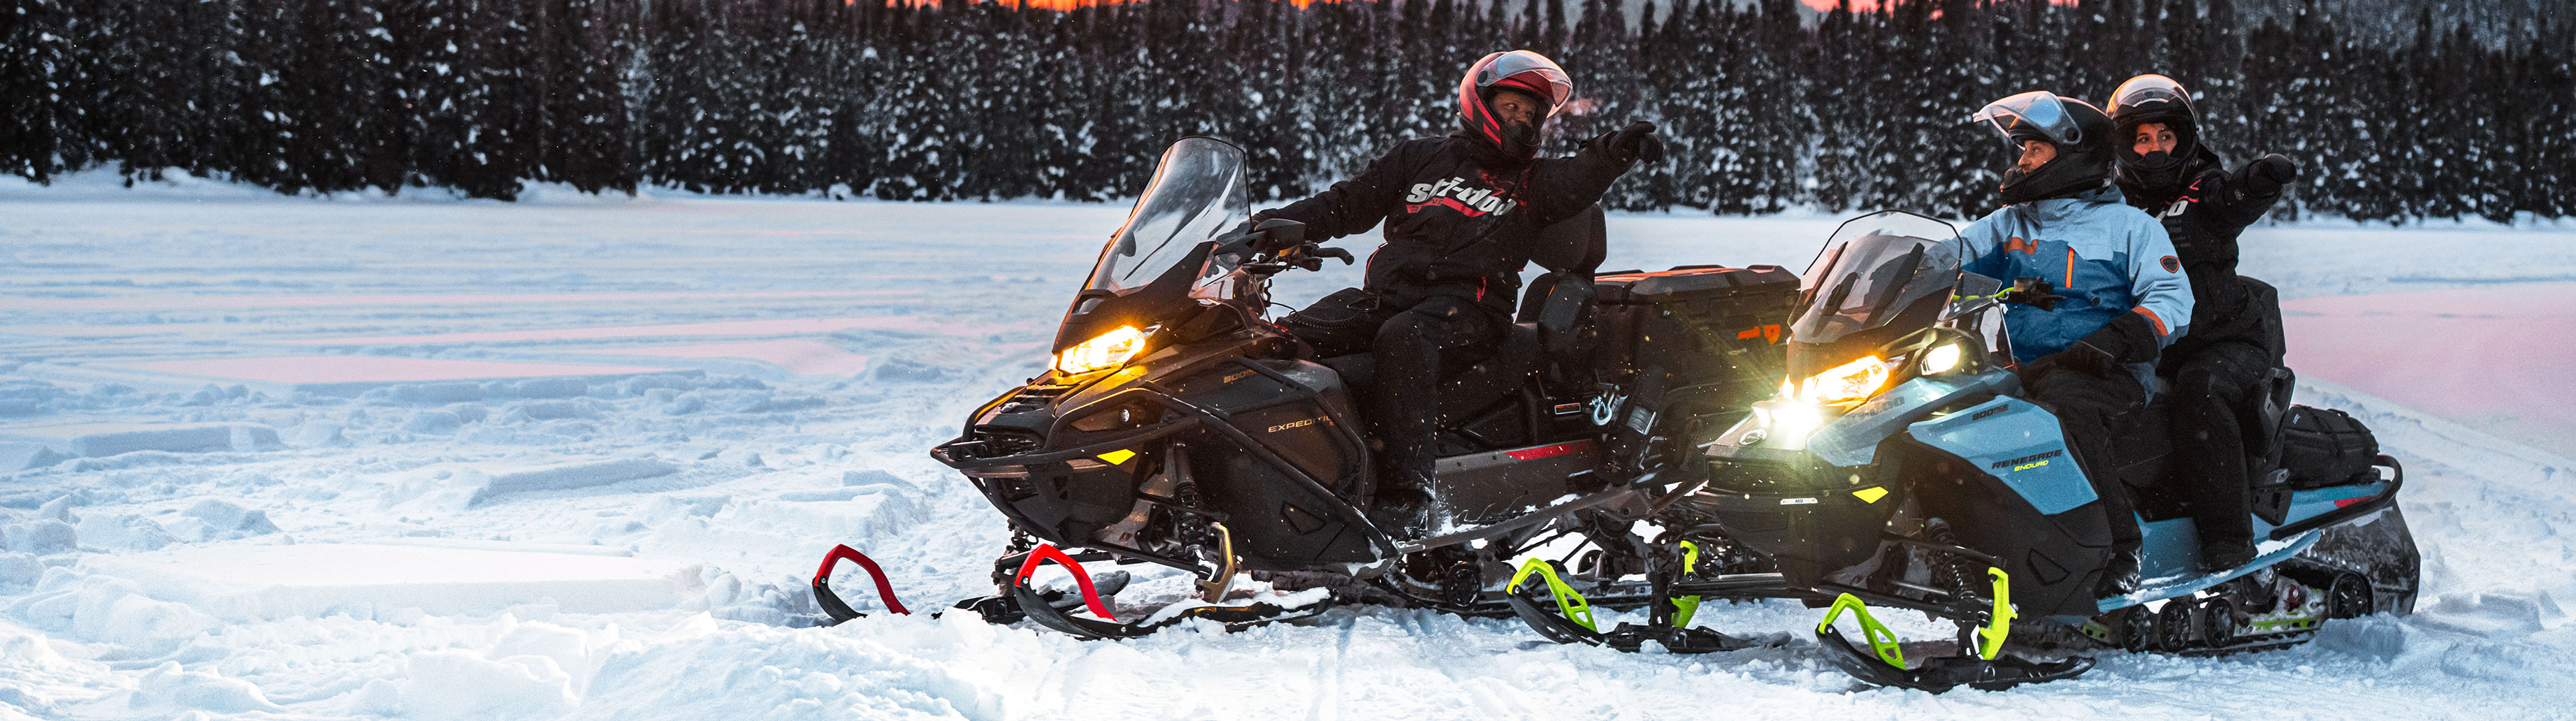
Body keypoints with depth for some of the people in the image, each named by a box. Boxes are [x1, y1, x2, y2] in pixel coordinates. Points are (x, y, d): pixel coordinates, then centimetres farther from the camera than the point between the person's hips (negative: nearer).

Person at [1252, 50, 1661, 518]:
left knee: (1402, 338, -38)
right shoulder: (1420, 158, 22)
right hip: (1388, 294, 4)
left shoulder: (1533, 181, 16)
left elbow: (1577, 180, -6)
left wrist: (1616, 151, -28)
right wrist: (1281, 223, 7)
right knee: (1286, 337, -19)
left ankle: (1410, 484, -45)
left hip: (1468, 308, -4)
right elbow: (1349, 203, 21)